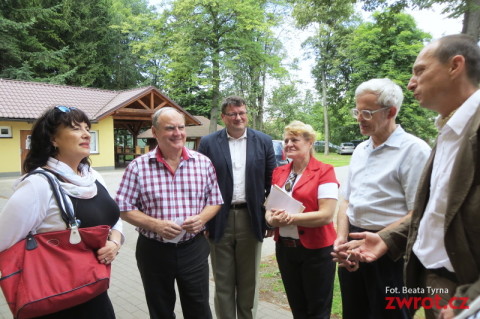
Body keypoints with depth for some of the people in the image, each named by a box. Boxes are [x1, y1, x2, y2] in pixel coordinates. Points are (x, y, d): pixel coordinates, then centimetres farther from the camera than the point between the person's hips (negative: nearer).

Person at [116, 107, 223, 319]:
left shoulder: (203, 163, -2)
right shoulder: (138, 166, -8)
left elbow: (215, 201, 6)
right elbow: (124, 208, -4)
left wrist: (201, 218, -15)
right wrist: (155, 224, -19)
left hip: (194, 248, 1)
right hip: (154, 250, 0)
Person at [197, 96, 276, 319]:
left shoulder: (263, 141, 3)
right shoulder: (208, 143, 0)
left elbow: (272, 182, 4)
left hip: (252, 219, 1)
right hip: (220, 219, 0)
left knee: (249, 281, 15)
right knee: (223, 281, 12)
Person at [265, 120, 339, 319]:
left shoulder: (324, 171, -11)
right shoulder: (278, 172, 7)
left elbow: (326, 215, -18)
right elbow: (270, 206, 9)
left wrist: (290, 218, -25)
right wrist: (272, 218, -13)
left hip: (316, 250, -5)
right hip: (284, 248, 5)